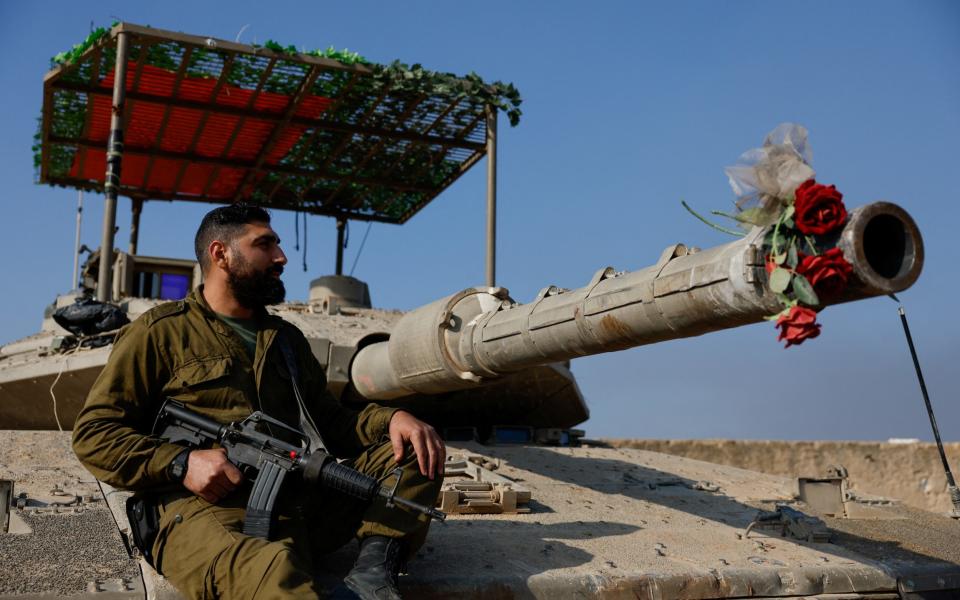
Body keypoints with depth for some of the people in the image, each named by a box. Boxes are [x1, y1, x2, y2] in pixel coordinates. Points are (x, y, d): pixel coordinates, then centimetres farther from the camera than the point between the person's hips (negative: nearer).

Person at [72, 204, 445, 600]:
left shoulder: (287, 339, 27)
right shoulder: (161, 333, 10)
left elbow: (330, 423, 25)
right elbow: (93, 433, 6)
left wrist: (391, 418, 4)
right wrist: (182, 463, -11)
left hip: (302, 498, 7)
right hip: (208, 506, -6)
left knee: (416, 452, -8)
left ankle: (372, 568, -24)